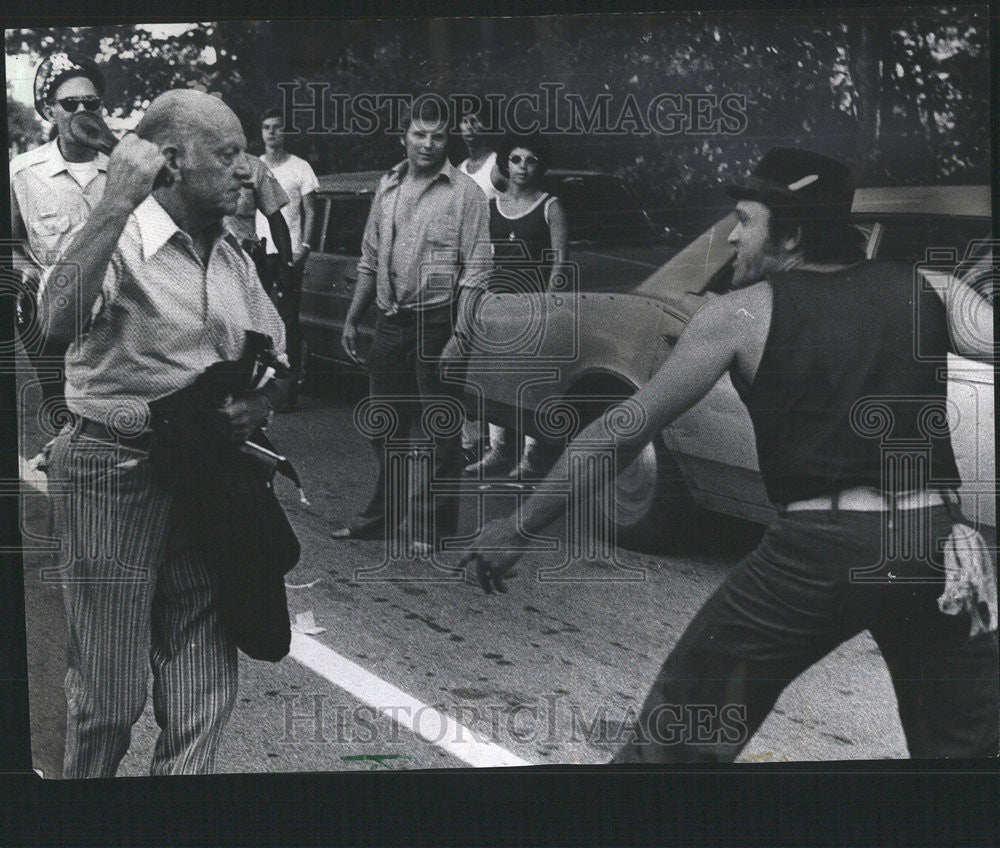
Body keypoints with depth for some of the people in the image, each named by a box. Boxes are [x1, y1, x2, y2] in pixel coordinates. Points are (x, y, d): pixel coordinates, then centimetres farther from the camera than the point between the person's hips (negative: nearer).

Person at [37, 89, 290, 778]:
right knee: (110, 692, 4)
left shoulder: (231, 256, 12)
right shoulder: (120, 240, -11)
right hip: (116, 472, -6)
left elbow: (275, 358, 21)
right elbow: (57, 323, -32)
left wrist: (259, 403, -2)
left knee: (205, 689, 9)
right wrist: (118, 202, -31)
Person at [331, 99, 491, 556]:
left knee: (442, 431, 2)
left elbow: (476, 270, -10)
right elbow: (370, 260, 17)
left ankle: (434, 526, 12)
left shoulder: (464, 192, -6)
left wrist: (460, 336, -17)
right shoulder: (388, 186, 11)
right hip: (391, 320, 6)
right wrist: (352, 318, 12)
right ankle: (384, 512, 28)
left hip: (438, 322, -5)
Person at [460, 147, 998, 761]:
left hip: (817, 550, -3)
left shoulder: (742, 315, 1)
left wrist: (520, 526, 8)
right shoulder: (926, 289, 9)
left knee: (678, 731, 12)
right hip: (935, 543, 4)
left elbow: (622, 433, 2)